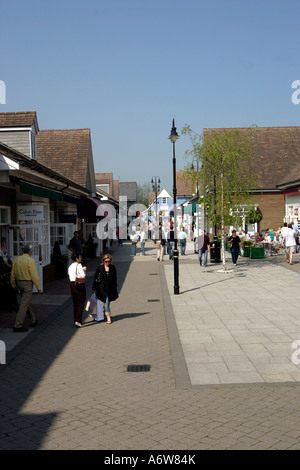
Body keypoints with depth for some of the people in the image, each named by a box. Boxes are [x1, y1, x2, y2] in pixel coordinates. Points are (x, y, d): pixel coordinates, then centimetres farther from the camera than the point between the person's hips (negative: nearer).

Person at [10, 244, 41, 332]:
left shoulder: (16, 260, 5)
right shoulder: (30, 261, -14)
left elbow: (12, 274, 10)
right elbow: (34, 275, -17)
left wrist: (13, 285, 22)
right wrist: (38, 287, -10)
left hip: (19, 283, 7)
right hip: (28, 284, -7)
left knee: (27, 303, 19)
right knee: (24, 304, -4)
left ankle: (33, 321, 31)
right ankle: (18, 325, -5)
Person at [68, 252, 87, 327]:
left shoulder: (70, 267, 10)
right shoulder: (79, 265, -13)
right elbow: (83, 276, -18)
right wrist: (84, 270, 1)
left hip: (72, 284, 7)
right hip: (80, 285, -7)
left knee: (75, 304, 15)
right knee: (81, 304, 0)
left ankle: (75, 320, 21)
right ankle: (78, 321, -8)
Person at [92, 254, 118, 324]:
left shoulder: (113, 268, 1)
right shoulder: (100, 268, -5)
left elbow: (114, 279, 8)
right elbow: (96, 278, 0)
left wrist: (115, 289, 8)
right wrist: (94, 288, 0)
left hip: (111, 288, 3)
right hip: (102, 287, -3)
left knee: (107, 302, 12)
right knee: (106, 301, -8)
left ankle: (104, 311, 38)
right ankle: (108, 317, -4)